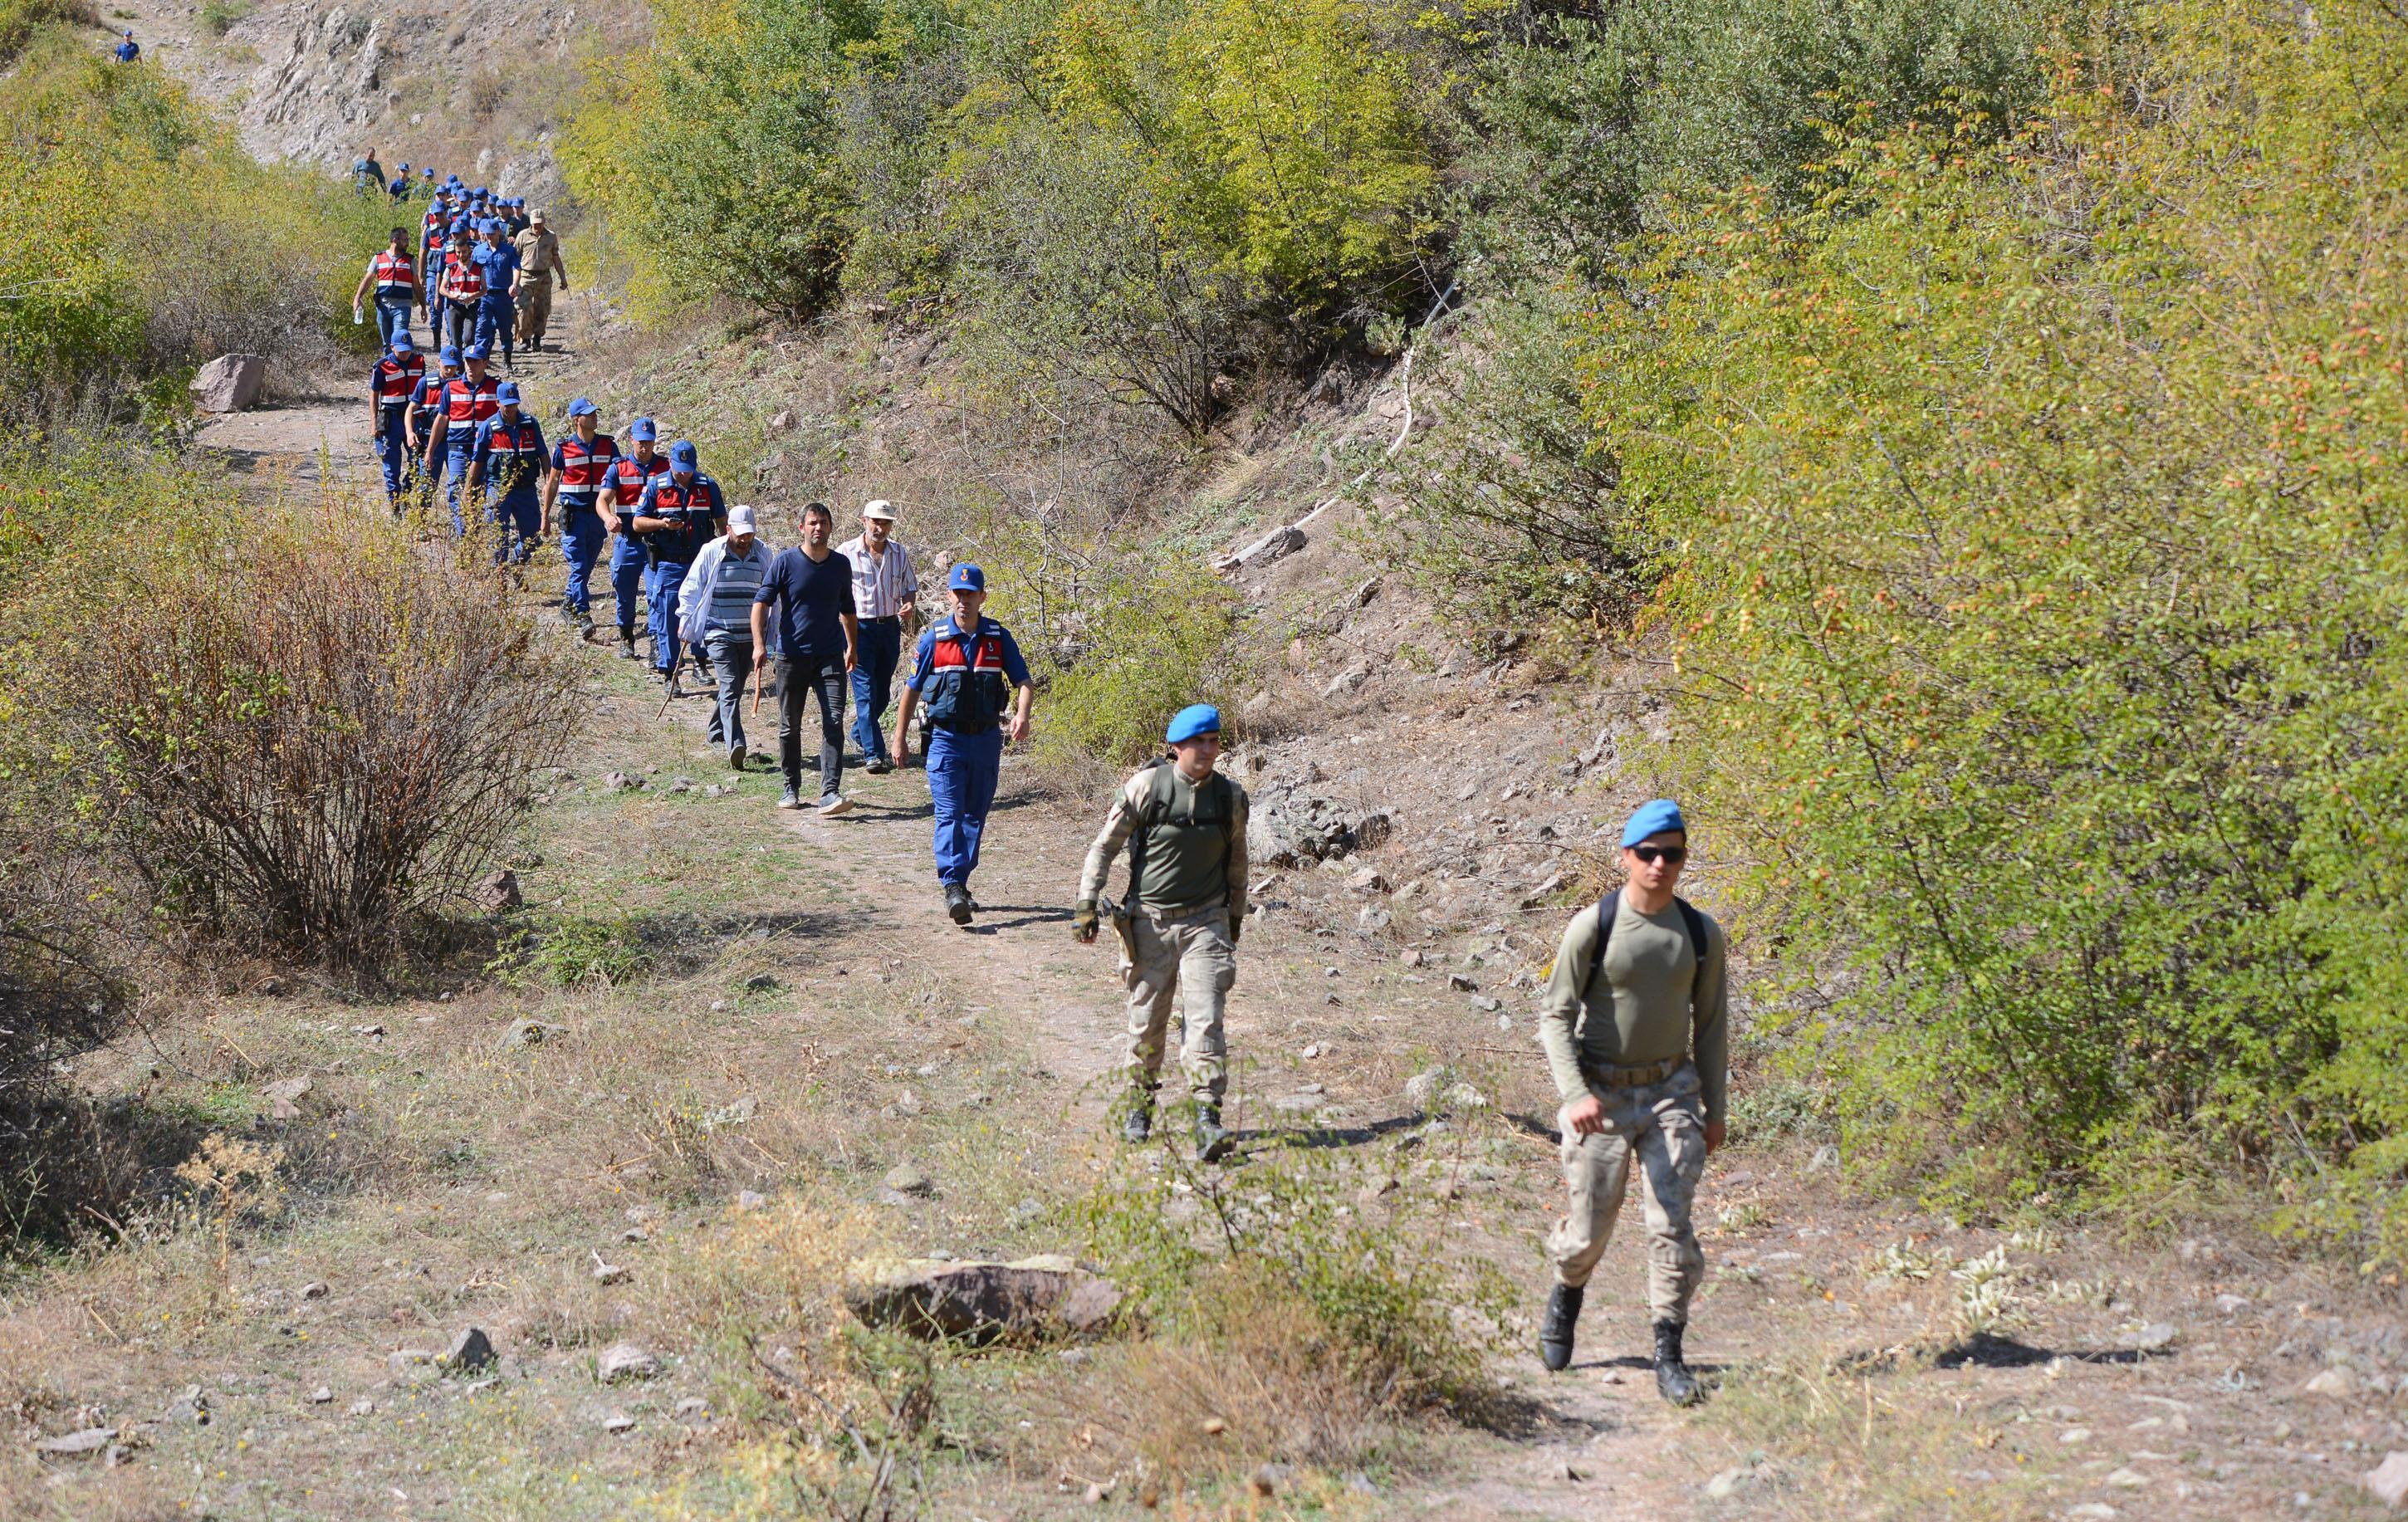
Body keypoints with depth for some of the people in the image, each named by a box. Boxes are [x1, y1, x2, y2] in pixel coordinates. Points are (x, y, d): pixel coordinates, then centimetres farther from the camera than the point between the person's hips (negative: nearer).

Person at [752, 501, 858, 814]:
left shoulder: (841, 564, 9)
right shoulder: (786, 562, -3)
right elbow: (761, 602, -7)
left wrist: (852, 646, 29)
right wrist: (759, 644, -18)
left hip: (831, 657, 2)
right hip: (792, 656, -2)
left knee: (834, 724, -12)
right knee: (790, 727, 8)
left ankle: (830, 793, -17)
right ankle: (791, 788, 24)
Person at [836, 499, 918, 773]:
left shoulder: (899, 553, 7)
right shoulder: (846, 553, -5)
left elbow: (910, 588, 18)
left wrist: (910, 607, -5)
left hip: (890, 627, 5)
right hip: (859, 627, -5)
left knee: (882, 691, 13)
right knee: (866, 692, -11)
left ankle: (859, 734, 38)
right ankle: (873, 755, -14)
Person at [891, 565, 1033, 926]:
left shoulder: (999, 638, 2)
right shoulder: (934, 639, -2)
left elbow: (1023, 682, 3)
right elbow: (912, 690, 6)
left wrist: (1021, 715, -19)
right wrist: (899, 740, 7)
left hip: (986, 739, 3)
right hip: (946, 738, -2)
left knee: (975, 815, 10)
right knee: (949, 815, -12)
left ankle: (960, 883, 22)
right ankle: (953, 887, -20)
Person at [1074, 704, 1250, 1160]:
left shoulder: (1230, 796, 3)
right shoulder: (1144, 787, -7)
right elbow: (1105, 845, 0)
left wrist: (1235, 918, 23)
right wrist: (1086, 903, -4)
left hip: (1205, 922, 1)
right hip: (1150, 922, -1)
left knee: (1205, 1022, -11)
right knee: (1146, 1022, 7)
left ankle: (1208, 1122, -14)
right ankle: (1138, 1109, 27)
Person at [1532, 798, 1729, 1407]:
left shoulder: (1701, 935, 1)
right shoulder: (1593, 928, -9)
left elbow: (1711, 1025, 10)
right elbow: (1555, 1015, -8)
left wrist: (1715, 1110, 10)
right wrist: (1575, 1094, -21)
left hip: (1672, 1091, 2)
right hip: (1602, 1093, -2)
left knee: (1672, 1224, -9)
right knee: (1588, 1226, 6)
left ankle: (1668, 1356, -4)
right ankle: (1566, 1295, 39)